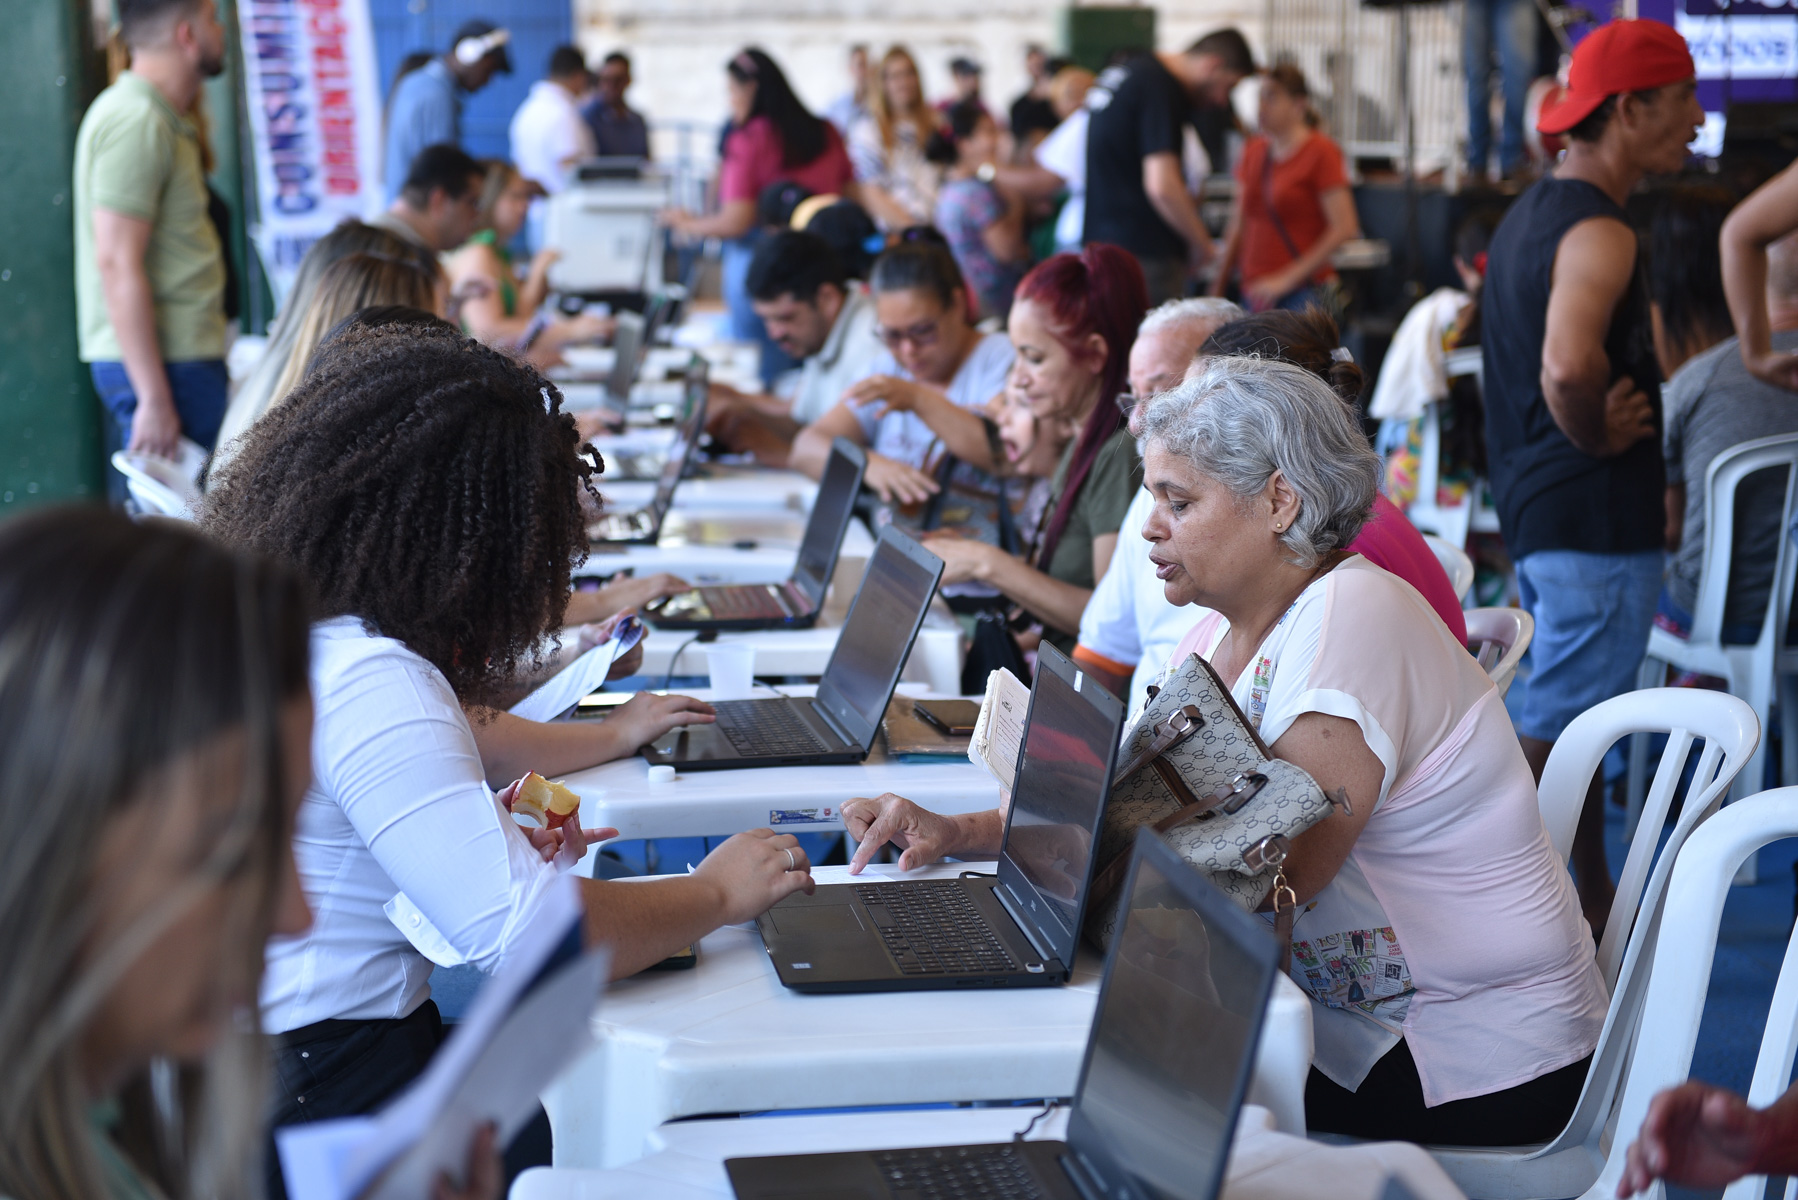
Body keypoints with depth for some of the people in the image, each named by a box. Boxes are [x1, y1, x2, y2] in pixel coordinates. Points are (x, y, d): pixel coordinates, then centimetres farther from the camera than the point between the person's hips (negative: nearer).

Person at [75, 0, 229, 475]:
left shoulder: (161, 119, 17)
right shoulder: (137, 123, -15)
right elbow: (118, 264, -22)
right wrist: (155, 399, -24)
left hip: (183, 356, 10)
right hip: (162, 364, -10)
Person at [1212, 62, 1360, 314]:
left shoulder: (1320, 152, -3)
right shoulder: (1253, 151, 14)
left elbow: (1344, 228, -10)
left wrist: (1286, 279, -12)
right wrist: (1216, 291, 11)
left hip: (1303, 293, -5)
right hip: (1254, 292, 5)